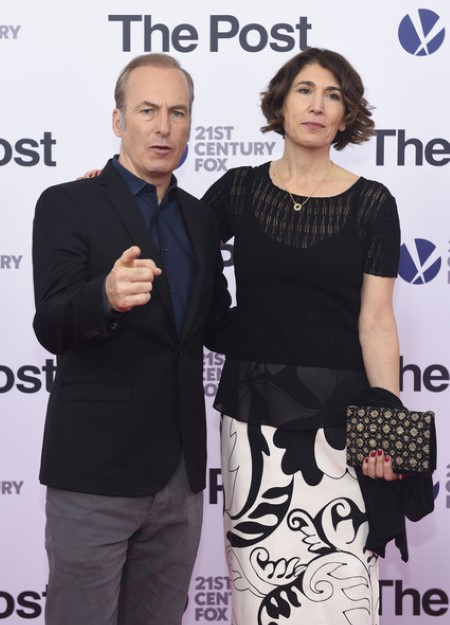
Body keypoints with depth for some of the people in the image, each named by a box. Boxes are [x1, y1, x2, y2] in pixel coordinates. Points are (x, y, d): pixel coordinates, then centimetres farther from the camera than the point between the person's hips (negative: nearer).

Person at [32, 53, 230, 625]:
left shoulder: (199, 218, 12)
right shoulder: (68, 205, -6)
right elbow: (51, 328, -17)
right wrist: (107, 297, -37)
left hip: (181, 471, 6)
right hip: (96, 470, -5)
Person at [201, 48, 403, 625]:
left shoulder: (371, 203, 0)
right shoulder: (239, 189, 5)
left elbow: (376, 320, -3)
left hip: (338, 412, -1)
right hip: (252, 408, 2)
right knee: (258, 577, 6)